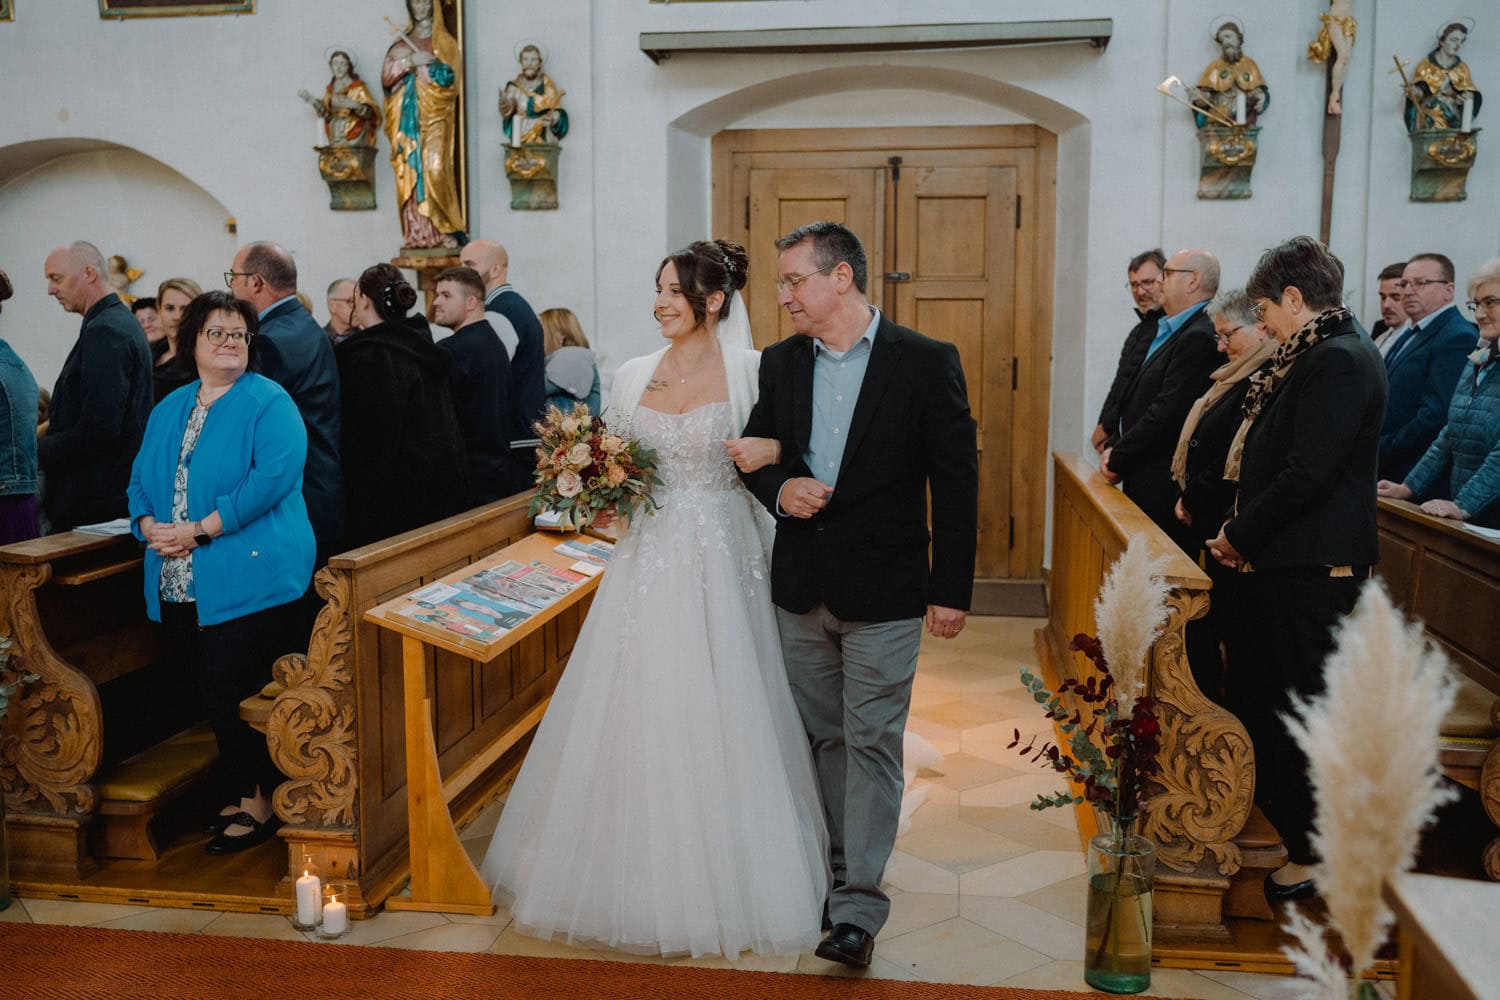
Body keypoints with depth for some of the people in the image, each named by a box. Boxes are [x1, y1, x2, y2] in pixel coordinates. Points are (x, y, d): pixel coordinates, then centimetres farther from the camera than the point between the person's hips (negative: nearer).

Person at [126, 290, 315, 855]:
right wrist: (150, 525, -5)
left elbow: (273, 477, -16)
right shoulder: (170, 410, 18)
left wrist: (199, 530, -18)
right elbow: (142, 478, 17)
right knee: (213, 694, 11)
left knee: (236, 694, -4)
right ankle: (239, 793, 25)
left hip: (248, 577, -6)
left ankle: (256, 802, 11)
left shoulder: (269, 402, -3)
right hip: (179, 583, 7)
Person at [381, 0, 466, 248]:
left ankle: (446, 230, -11)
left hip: (434, 116, -3)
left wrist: (427, 63, -12)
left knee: (436, 169, -15)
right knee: (409, 172, -4)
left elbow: (452, 78, -3)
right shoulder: (402, 42, 17)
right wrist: (408, 62, -10)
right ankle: (416, 235, -3)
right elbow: (386, 77, 6)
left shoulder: (445, 41, 9)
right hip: (407, 118, 3)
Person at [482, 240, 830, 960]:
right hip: (647, 560, 4)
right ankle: (639, 877, 24)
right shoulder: (633, 375, 9)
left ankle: (721, 878, 20)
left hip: (718, 562, -4)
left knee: (716, 718, 1)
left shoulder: (750, 371, -3)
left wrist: (768, 453, -22)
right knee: (635, 716, 7)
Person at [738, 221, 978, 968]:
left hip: (884, 593, -4)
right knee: (823, 739, 15)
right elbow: (755, 455, 13)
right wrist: (779, 491, -11)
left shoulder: (926, 362, -8)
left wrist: (951, 590, -9)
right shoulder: (780, 363, 5)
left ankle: (859, 906, 9)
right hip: (801, 588, 5)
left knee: (871, 743, 0)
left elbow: (955, 480, -8)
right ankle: (834, 873, 30)